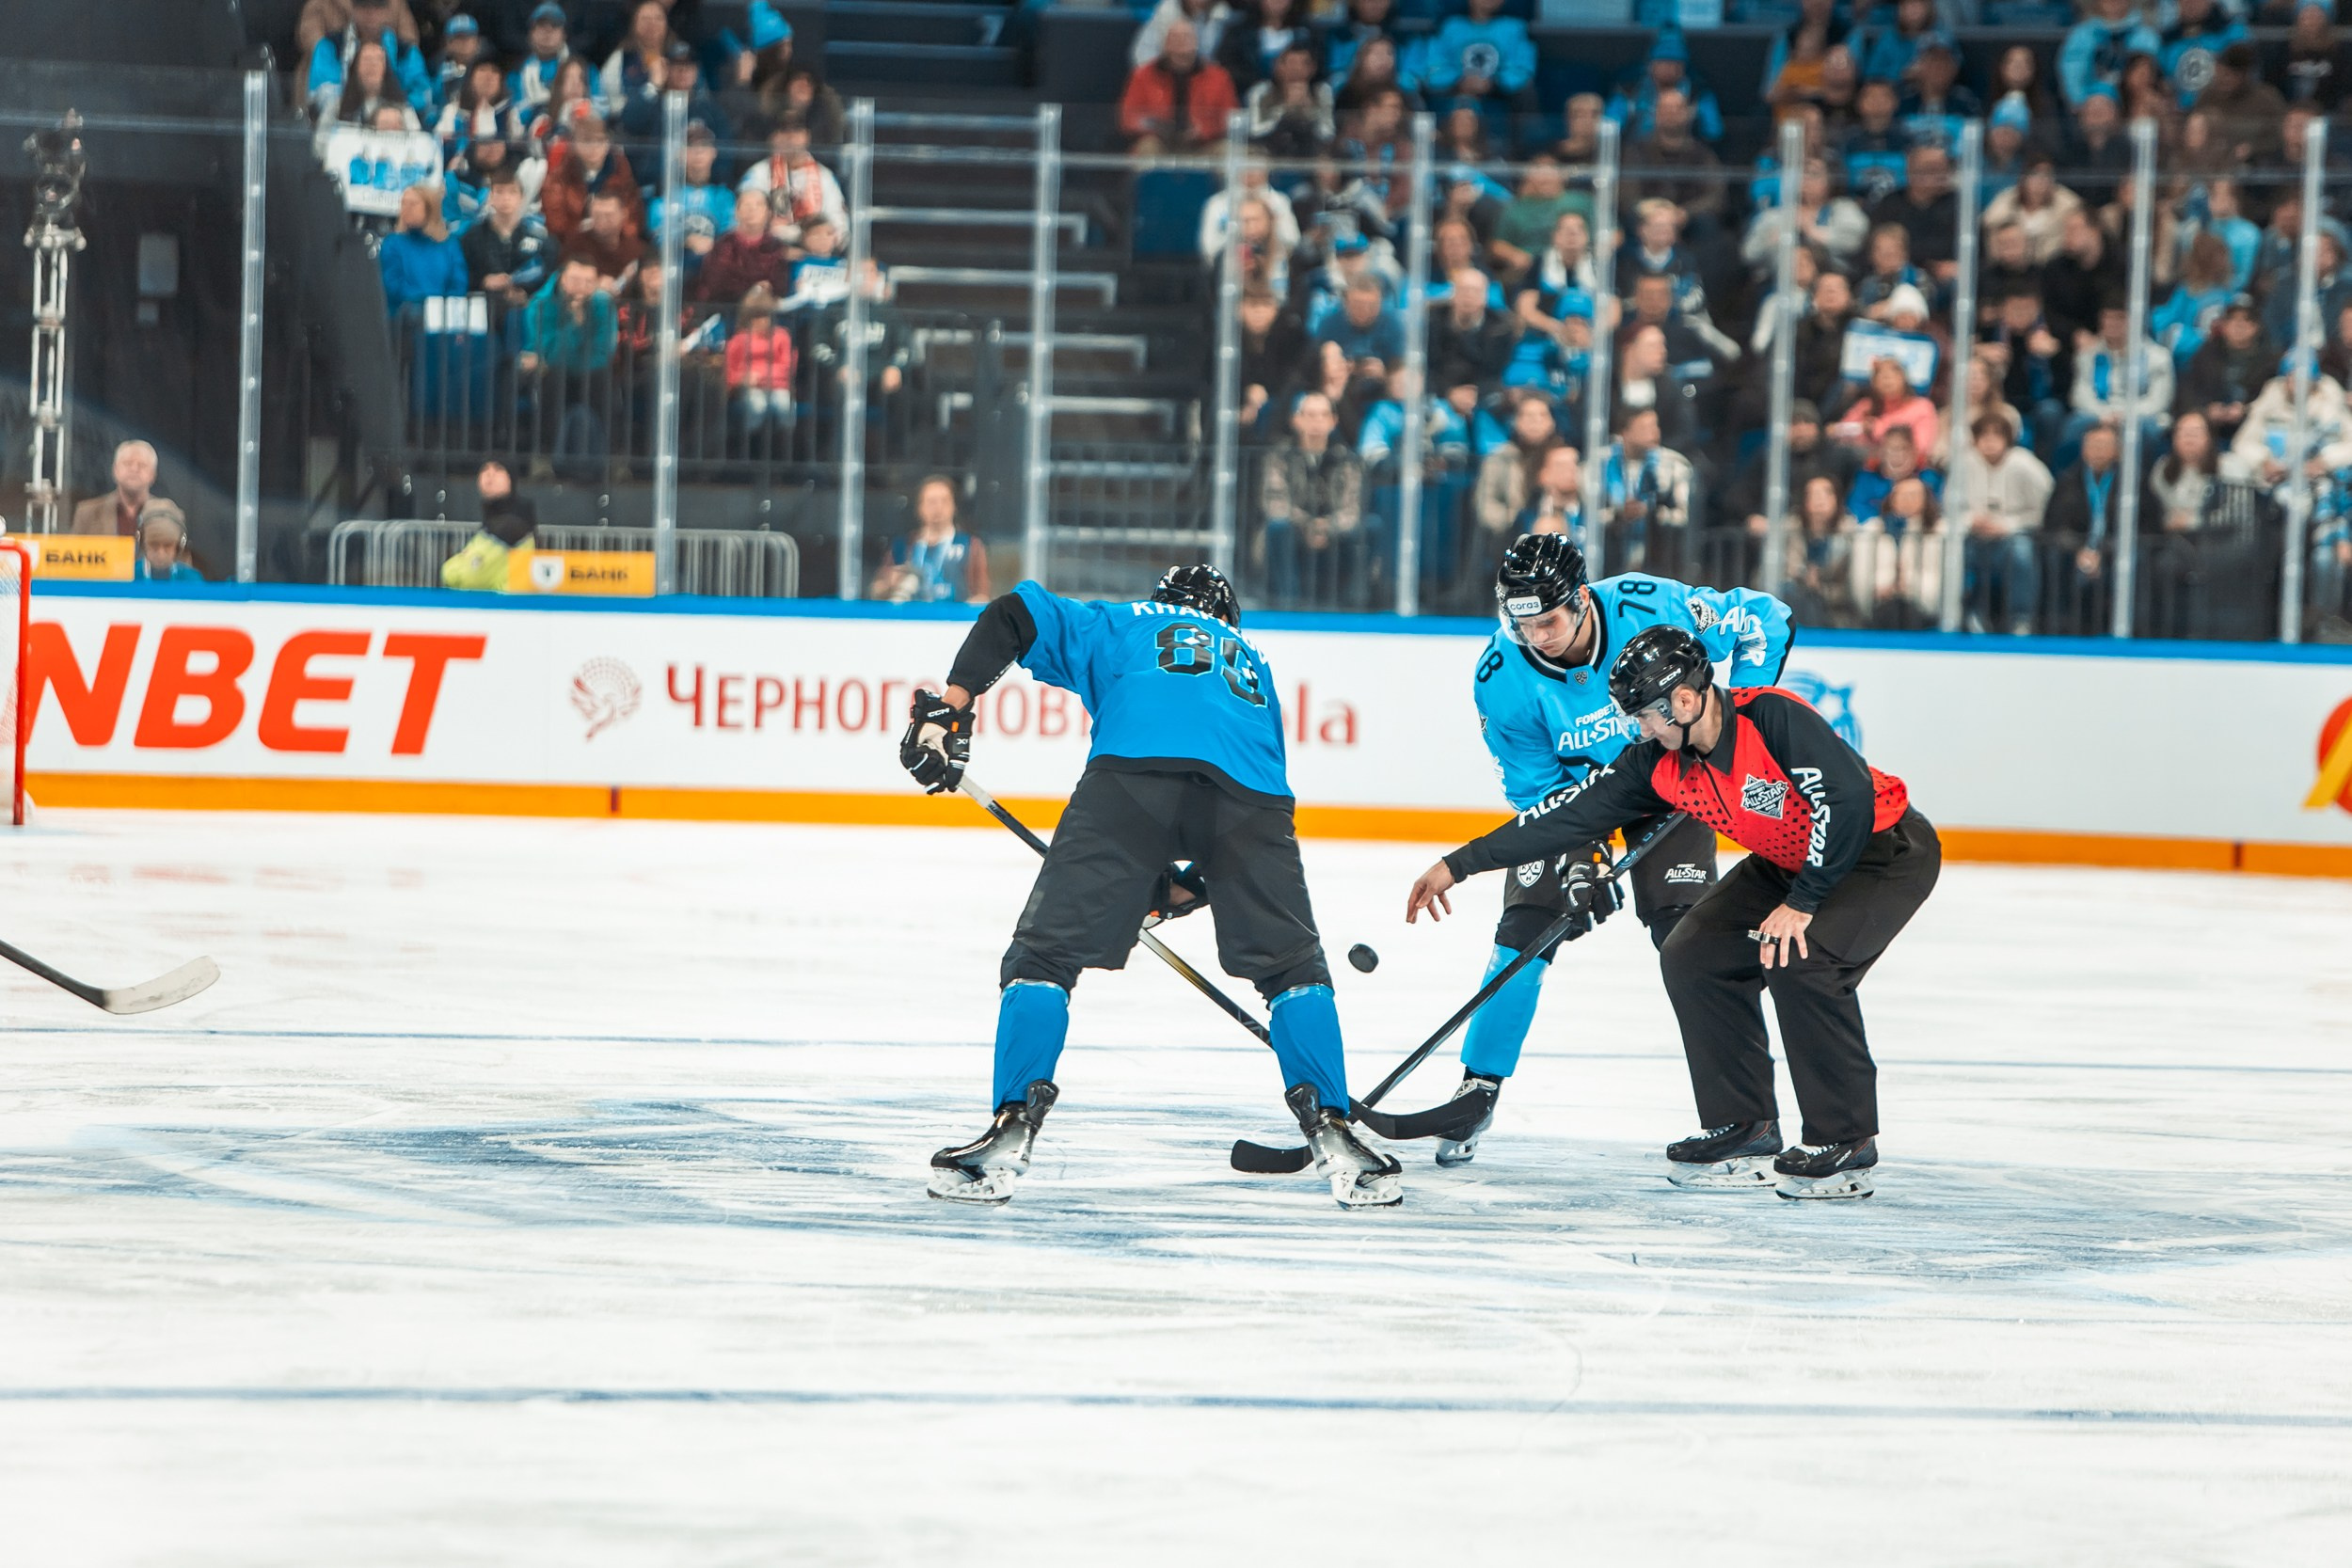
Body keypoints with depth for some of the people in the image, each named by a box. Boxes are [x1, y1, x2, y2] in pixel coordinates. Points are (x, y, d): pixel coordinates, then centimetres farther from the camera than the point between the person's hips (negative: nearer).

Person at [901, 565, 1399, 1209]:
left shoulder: (1118, 628, 36)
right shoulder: (1250, 659, 42)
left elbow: (1014, 614, 19)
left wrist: (948, 709, 16)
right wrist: (1186, 886, 37)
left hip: (1134, 770, -2)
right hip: (1252, 789, 2)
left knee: (1046, 952, 7)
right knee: (1293, 964, 19)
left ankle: (1012, 1132, -6)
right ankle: (1332, 1137, 8)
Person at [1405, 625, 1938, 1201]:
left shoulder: (1774, 717, -30)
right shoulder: (1659, 764, -7)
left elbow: (1850, 800, -34)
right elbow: (1573, 813, -4)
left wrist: (1802, 903, -29)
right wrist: (1459, 865, -5)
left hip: (1886, 850, -8)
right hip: (1790, 861, 9)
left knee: (1799, 963, -28)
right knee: (1692, 955, -1)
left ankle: (1846, 1142, -15)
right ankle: (1745, 1131, 9)